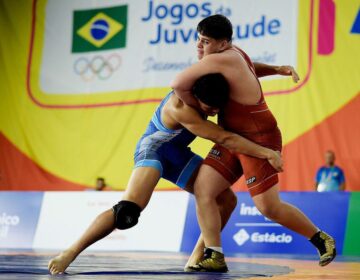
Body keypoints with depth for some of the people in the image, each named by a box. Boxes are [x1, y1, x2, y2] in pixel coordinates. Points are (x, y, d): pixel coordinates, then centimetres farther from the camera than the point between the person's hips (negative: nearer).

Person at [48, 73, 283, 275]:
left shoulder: (208, 80, -15)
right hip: (153, 149, -8)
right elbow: (225, 139, -35)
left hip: (178, 154, 9)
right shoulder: (181, 108, -36)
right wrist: (266, 152, -34)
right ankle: (70, 253, -22)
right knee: (128, 211, -31)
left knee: (227, 200, 5)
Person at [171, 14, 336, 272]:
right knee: (203, 189, -6)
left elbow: (178, 84, -22)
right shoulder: (232, 53, 7)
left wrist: (197, 106, -6)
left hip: (259, 139, -10)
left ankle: (321, 239, 15)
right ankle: (214, 256, -6)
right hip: (233, 137, 10)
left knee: (269, 207, -8)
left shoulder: (219, 60, -23)